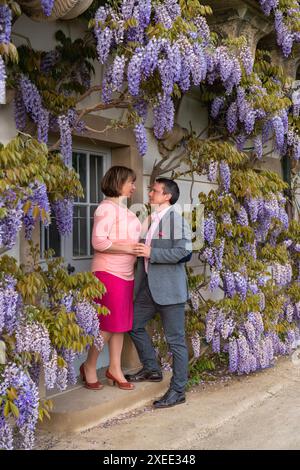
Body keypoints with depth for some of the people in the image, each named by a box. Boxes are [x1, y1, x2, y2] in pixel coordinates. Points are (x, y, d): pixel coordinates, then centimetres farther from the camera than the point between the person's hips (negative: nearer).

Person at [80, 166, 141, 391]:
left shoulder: (124, 209, 14)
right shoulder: (107, 207, -13)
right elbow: (99, 242, -21)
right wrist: (130, 249, -19)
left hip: (126, 273, 9)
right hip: (109, 272, -9)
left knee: (121, 323, 11)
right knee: (109, 324, -2)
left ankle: (115, 369, 22)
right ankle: (89, 367, 16)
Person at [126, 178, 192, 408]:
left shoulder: (176, 220, -10)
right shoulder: (151, 219, 15)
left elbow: (183, 252, -20)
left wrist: (151, 253, -18)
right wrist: (141, 251, 8)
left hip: (169, 287, -9)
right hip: (149, 285, 9)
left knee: (176, 340, -1)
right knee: (135, 325, 17)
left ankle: (178, 391, 9)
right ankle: (151, 369, 34)